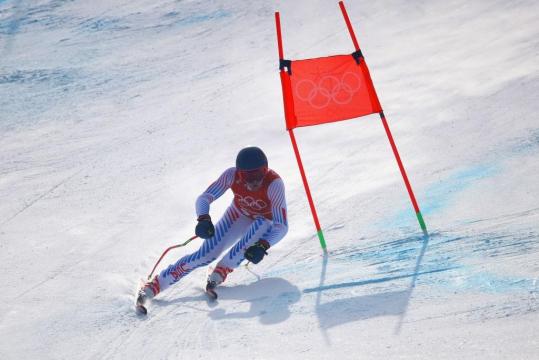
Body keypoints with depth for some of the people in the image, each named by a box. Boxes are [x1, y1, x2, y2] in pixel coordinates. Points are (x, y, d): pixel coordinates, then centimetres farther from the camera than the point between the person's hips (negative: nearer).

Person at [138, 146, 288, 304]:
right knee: (205, 255, -13)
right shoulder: (232, 175, -29)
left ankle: (221, 271, -27)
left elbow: (281, 226, -38)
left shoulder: (274, 183, -36)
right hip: (238, 216, 1)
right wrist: (203, 219, -45)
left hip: (265, 222, -1)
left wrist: (262, 246, -55)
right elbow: (204, 198, -24)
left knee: (260, 225, -37)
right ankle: (152, 286, -8)